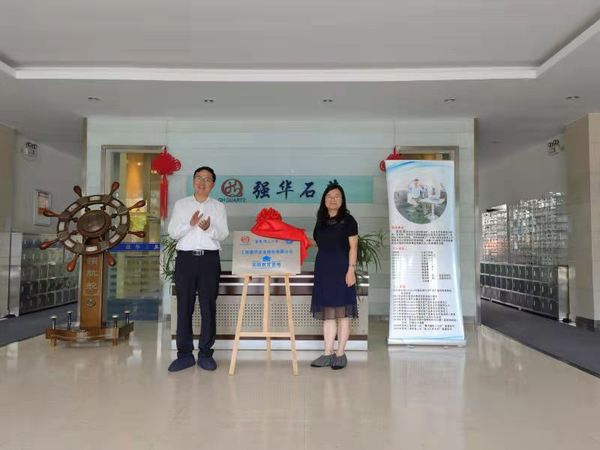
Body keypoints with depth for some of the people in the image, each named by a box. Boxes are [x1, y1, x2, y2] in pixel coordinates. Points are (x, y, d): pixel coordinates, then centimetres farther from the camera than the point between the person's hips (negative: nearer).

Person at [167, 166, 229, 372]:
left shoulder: (218, 206, 11)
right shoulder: (181, 204, 12)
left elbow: (223, 234, 1)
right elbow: (172, 232, 4)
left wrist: (209, 228, -19)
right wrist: (190, 224, -14)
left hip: (209, 259, 0)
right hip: (185, 258, 1)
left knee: (208, 307, 1)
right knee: (184, 306, 2)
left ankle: (205, 353, 11)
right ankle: (185, 354, 10)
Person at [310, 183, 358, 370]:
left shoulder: (348, 220, 1)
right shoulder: (321, 222, 16)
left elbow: (353, 247, -5)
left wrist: (351, 269, -12)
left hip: (341, 269, -5)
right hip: (323, 269, 5)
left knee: (342, 312, -2)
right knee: (327, 313, 6)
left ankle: (340, 353, 5)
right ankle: (328, 354, 11)